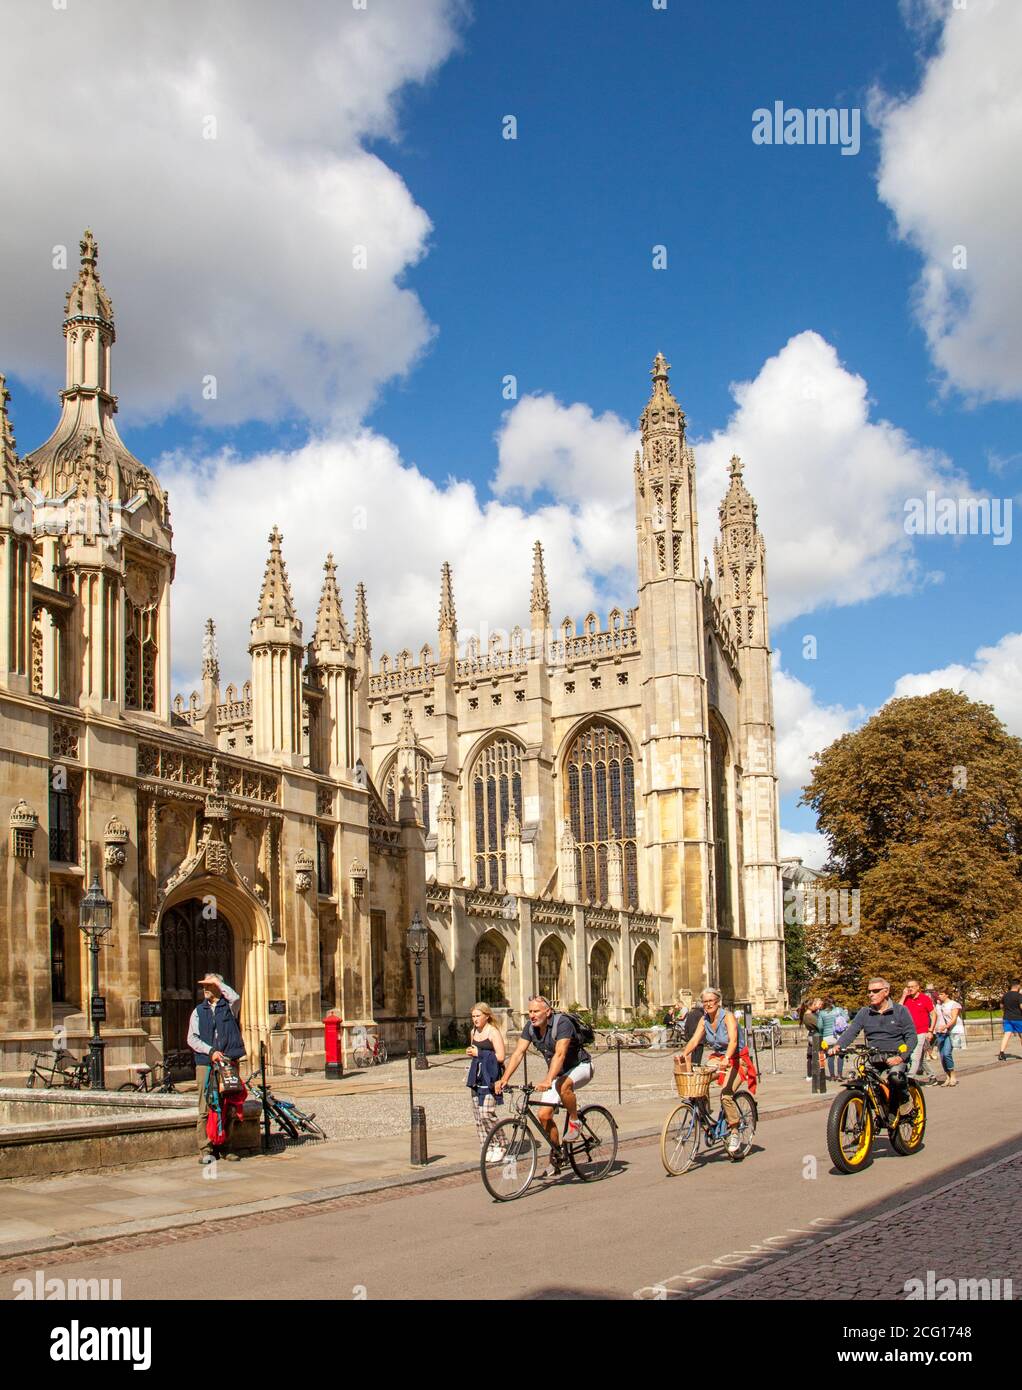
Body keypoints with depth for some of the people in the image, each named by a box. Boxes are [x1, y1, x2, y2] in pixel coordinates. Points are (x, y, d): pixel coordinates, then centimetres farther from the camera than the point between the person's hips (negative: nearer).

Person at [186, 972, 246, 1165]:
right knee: (205, 1108, -6)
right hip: (205, 1064, 0)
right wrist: (211, 1051, -8)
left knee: (229, 1108, 2)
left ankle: (225, 1147, 11)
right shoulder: (198, 1011, 14)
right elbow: (192, 1039, 6)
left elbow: (236, 998, -17)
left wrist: (217, 982, -8)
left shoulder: (229, 1007, 8)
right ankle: (205, 1149, -3)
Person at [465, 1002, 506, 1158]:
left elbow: (500, 1057, -14)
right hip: (477, 1076, 8)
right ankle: (486, 1149, 12)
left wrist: (479, 1053, -11)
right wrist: (470, 1052, 8)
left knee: (486, 1113, -15)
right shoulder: (473, 1032, 15)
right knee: (478, 1114, 5)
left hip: (490, 1077, -8)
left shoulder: (493, 1032, -8)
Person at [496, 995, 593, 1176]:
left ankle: (574, 1123, -15)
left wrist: (548, 1080, -52)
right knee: (543, 1115, -5)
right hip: (557, 1072, 7)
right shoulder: (530, 1027, -8)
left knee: (563, 1085, -39)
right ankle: (556, 1156, 14)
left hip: (580, 1067, -7)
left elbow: (560, 1054, -39)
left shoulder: (562, 1023, -28)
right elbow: (518, 1053, -13)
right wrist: (504, 1079, -26)